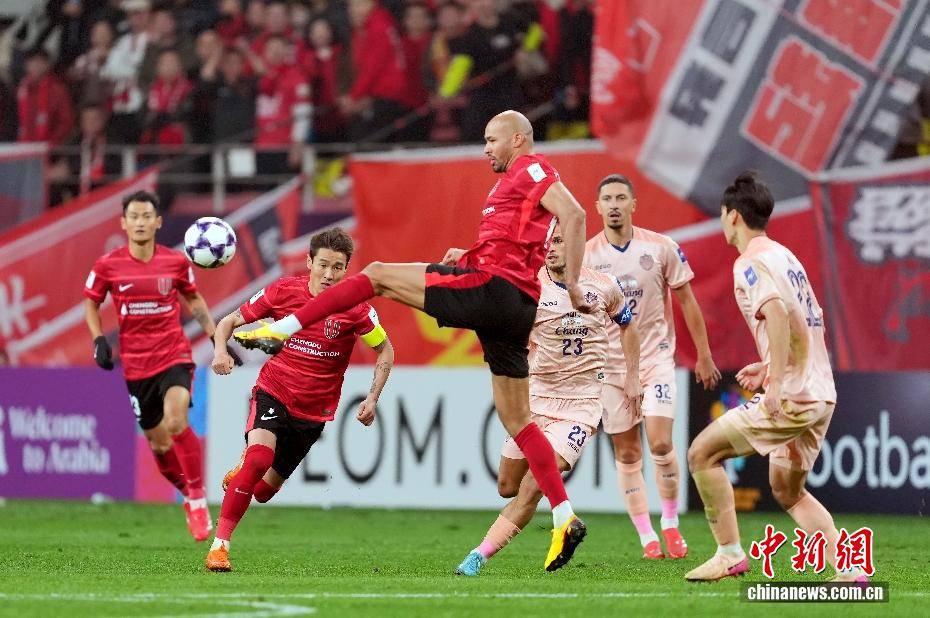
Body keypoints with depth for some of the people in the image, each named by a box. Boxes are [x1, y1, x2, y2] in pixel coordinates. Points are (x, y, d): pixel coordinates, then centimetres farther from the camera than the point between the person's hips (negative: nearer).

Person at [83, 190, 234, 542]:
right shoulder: (108, 266, -4)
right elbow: (91, 304, 10)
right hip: (136, 365, 2)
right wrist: (99, 340, -4)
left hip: (174, 355, -2)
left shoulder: (176, 262, -1)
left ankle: (198, 500, -14)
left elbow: (193, 299, 16)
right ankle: (190, 498, 32)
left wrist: (215, 336, 10)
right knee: (158, 443, 7)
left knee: (176, 423, -26)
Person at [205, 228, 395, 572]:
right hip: (273, 392, -2)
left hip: (314, 410, 2)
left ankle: (238, 478, 49)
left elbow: (385, 350, 3)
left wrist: (372, 399, -8)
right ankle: (220, 545, -22)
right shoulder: (284, 291, -10)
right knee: (259, 454, -31)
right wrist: (220, 350, -21)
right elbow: (230, 321, 0)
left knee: (264, 490, 9)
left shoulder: (354, 307, -12)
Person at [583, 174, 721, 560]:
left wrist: (704, 355, 7)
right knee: (627, 455, 1)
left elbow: (687, 302, 4)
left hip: (655, 358, -1)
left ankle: (671, 524, 5)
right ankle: (647, 538, 9)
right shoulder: (585, 256, -3)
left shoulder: (661, 248, -4)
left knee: (660, 443, -14)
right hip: (610, 365, 1)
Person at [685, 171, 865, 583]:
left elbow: (777, 315, -26)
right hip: (822, 394, 9)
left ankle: (730, 553, -1)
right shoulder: (786, 257, 19)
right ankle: (850, 568, 5)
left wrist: (776, 386, -29)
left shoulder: (750, 263, -9)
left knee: (702, 453, 1)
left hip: (790, 397, -9)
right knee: (788, 492, 18)